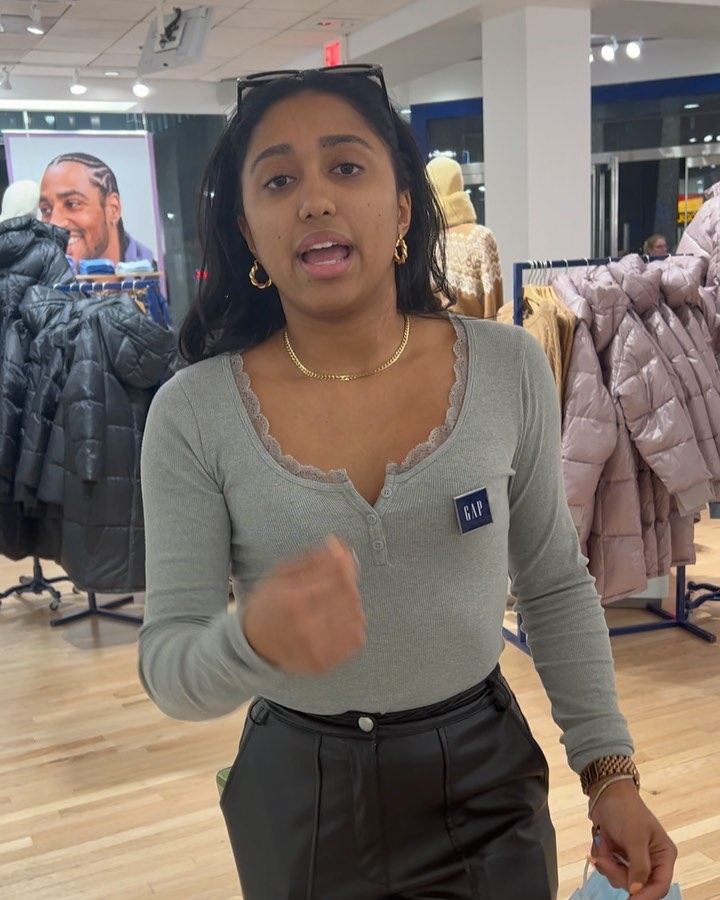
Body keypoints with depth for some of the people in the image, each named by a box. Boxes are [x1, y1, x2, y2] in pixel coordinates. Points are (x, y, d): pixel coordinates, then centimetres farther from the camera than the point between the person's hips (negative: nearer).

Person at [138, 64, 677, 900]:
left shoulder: (510, 369, -10)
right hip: (296, 793, 0)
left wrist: (611, 773, -1)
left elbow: (557, 589, 1)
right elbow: (166, 663, -13)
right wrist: (254, 640, -35)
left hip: (488, 777, 1)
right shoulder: (191, 414, -15)